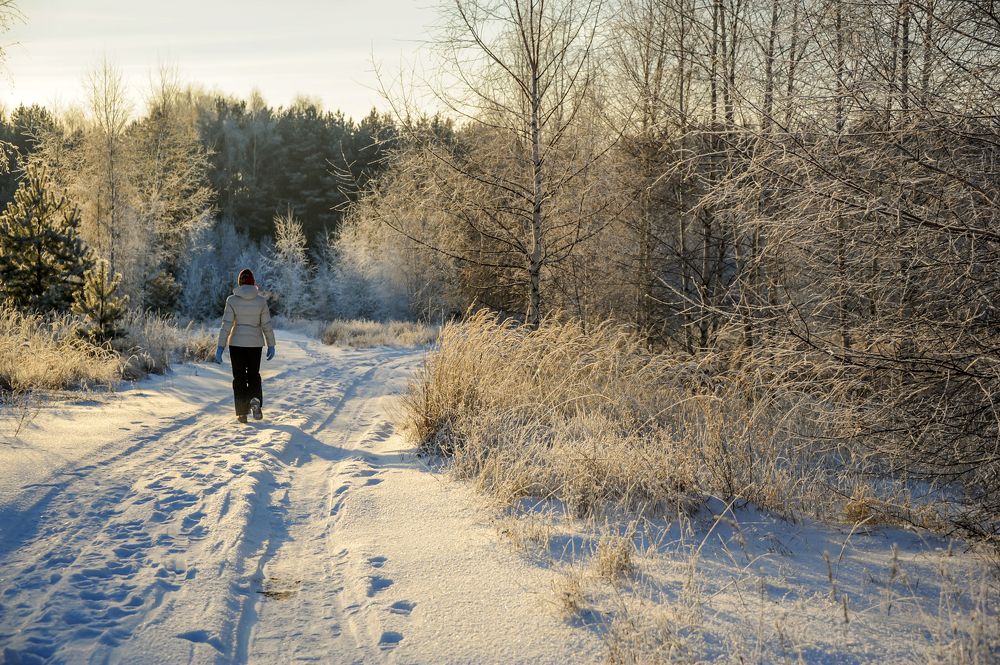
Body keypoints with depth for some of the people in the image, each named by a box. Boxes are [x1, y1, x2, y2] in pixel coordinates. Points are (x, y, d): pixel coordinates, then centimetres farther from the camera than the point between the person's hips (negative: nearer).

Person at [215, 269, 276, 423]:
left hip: (236, 343, -1)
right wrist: (271, 345, 6)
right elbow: (267, 325, -3)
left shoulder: (232, 300, -9)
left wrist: (220, 347, -8)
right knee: (254, 374, 18)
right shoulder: (261, 300, -6)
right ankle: (255, 401, -9)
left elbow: (226, 325, -11)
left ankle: (242, 413, 8)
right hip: (255, 343, 1)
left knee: (239, 377, 10)